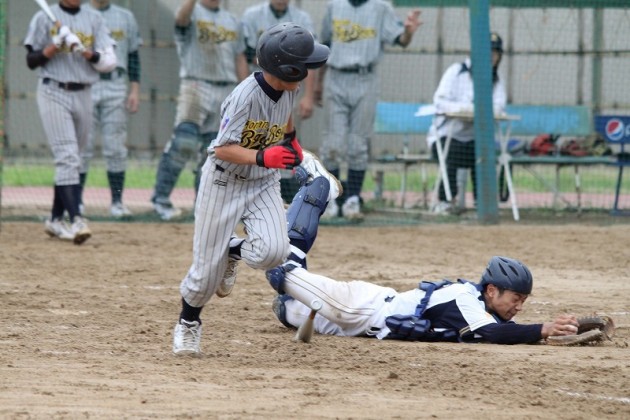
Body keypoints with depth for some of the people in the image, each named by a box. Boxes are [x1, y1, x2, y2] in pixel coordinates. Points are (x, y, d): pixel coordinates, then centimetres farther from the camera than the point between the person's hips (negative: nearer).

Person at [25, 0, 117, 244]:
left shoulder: (94, 20, 8)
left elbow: (110, 62, 1)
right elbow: (31, 61, -1)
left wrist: (85, 52, -16)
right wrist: (55, 45, -16)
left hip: (83, 95, 4)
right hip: (53, 93, -4)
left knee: (73, 160, 7)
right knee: (67, 158, -14)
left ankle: (55, 220, 17)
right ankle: (76, 220, -23)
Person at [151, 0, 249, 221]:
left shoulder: (233, 22, 18)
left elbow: (240, 59, 18)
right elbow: (181, 18, -24)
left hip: (227, 92, 6)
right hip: (196, 86, -6)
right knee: (184, 142, -20)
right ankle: (161, 198, -16)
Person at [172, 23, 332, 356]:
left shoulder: (288, 88, -7)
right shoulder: (246, 96, -27)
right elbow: (222, 149, -28)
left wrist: (292, 140, 13)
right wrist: (262, 157, -40)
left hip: (264, 182, 5)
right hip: (225, 180, -5)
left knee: (273, 251, -19)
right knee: (209, 266, 0)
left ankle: (234, 251, 15)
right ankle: (188, 323, 27)